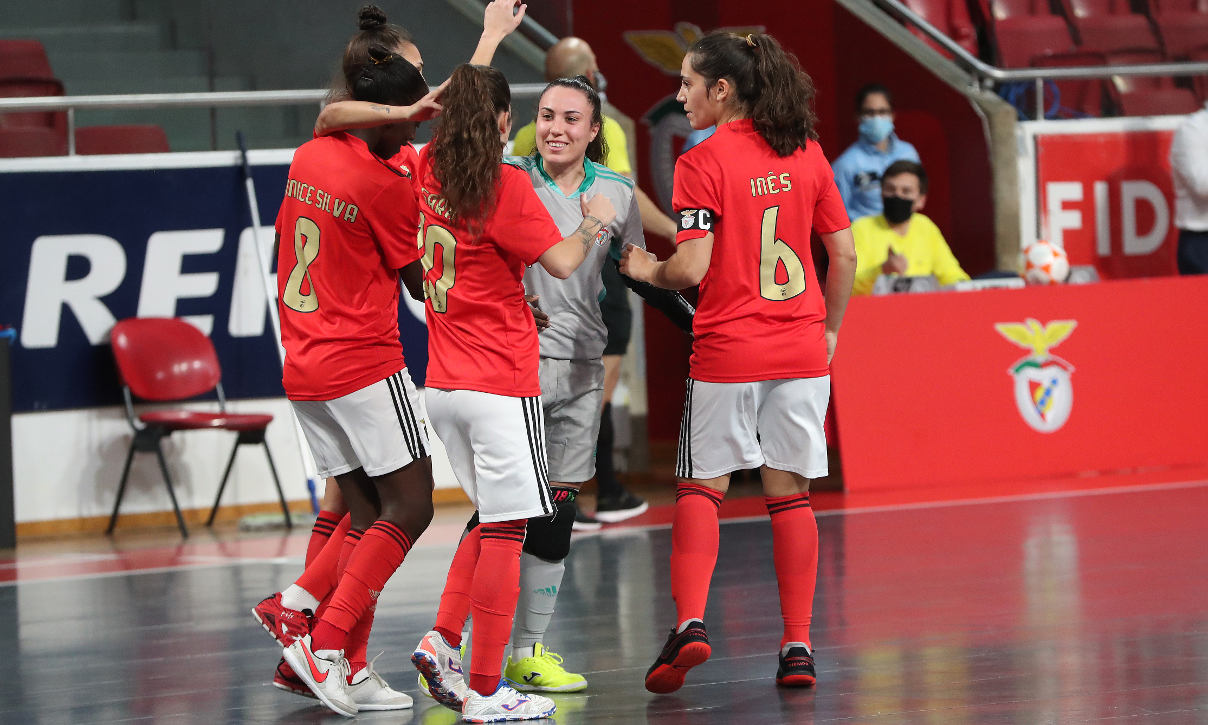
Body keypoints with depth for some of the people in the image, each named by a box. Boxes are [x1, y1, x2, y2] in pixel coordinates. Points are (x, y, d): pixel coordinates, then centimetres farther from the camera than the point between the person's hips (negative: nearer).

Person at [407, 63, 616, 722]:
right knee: (505, 530, -3)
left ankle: (442, 641, 8)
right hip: (502, 384, -8)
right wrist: (594, 223, 9)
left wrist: (489, 41, 38)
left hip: (443, 383, 8)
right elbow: (562, 263, -10)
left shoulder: (429, 170, 8)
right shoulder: (506, 184, -12)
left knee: (494, 518, 20)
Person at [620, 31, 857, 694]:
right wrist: (828, 329, 19)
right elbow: (844, 255, 8)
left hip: (727, 352, -4)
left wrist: (646, 270, 5)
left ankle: (689, 622, -9)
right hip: (801, 352, 4)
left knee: (701, 488, 7)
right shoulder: (805, 153, 6)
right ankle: (798, 647, 5)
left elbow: (691, 267, -15)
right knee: (790, 495, 7)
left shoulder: (704, 163, -9)